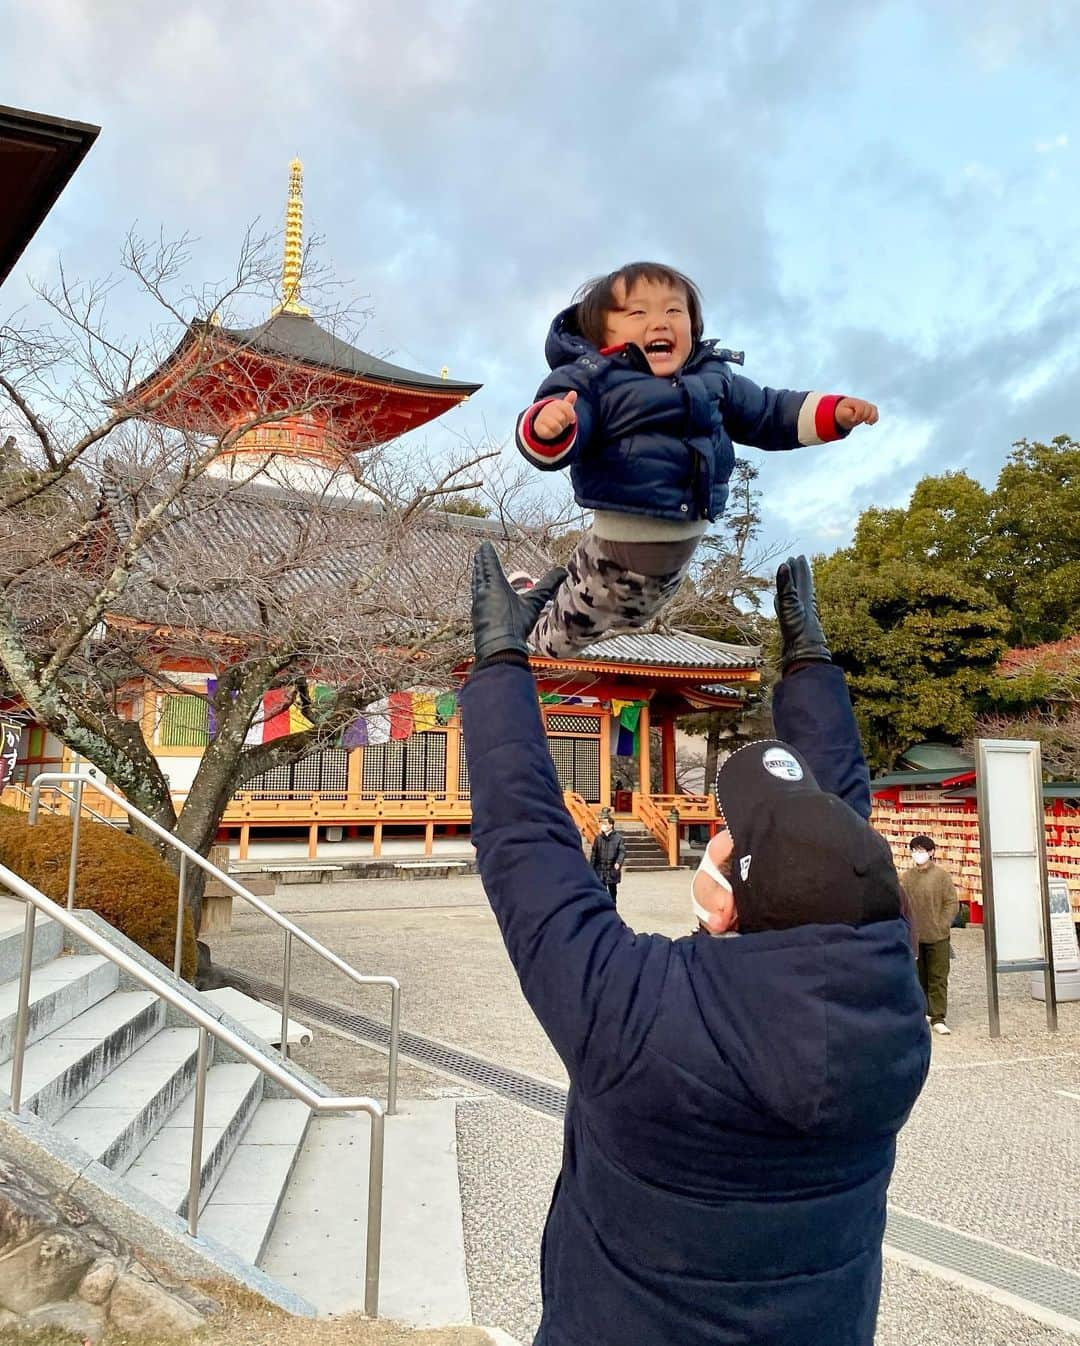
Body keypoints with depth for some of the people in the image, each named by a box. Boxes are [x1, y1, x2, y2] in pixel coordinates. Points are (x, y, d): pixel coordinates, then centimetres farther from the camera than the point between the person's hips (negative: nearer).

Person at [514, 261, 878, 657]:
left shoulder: (713, 377, 2)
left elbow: (767, 413, 13)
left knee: (626, 618, 32)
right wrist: (546, 428, -55)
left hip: (686, 541, 7)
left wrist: (832, 412, 2)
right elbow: (554, 445, -30)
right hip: (621, 540, -6)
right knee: (568, 630, 15)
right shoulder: (590, 381, -17)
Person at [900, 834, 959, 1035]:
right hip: (913, 937, 3)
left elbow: (952, 903, -4)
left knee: (938, 978, 0)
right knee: (918, 977, 13)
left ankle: (938, 1018, 5)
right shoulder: (905, 877, 4)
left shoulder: (941, 875, -5)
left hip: (937, 937, -3)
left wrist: (942, 926, -9)